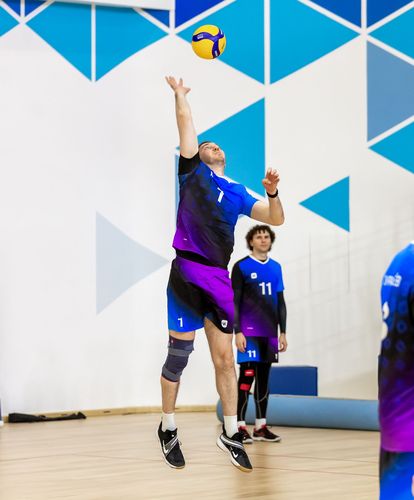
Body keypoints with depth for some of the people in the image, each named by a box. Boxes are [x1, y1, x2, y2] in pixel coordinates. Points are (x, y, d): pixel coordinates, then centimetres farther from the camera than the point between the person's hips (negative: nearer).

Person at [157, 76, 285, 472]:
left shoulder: (237, 193, 19)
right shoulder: (192, 170, 8)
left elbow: (276, 219, 16)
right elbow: (185, 120, 5)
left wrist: (272, 192, -1)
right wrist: (179, 91, 18)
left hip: (219, 279, 4)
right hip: (187, 274, -4)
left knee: (224, 357, 4)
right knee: (178, 355, -1)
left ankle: (231, 433, 12)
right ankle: (167, 429, 13)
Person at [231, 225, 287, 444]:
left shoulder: (276, 268, 13)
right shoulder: (241, 267, -2)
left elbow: (280, 302, 16)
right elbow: (234, 302, -5)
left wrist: (283, 332, 12)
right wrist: (237, 332, -12)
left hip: (270, 333, 5)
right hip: (249, 332, -5)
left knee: (264, 377, 8)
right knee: (247, 376, -9)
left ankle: (260, 427, 13)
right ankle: (240, 426, -5)